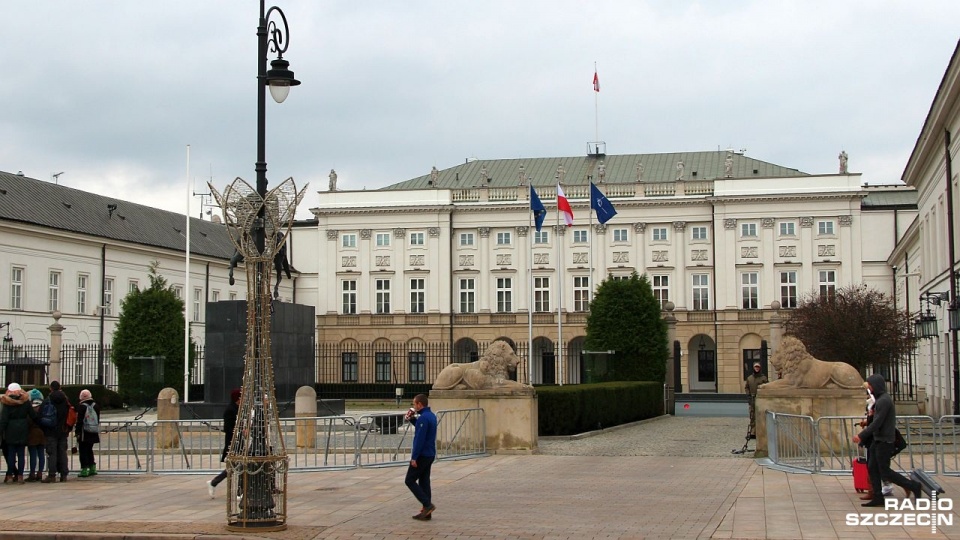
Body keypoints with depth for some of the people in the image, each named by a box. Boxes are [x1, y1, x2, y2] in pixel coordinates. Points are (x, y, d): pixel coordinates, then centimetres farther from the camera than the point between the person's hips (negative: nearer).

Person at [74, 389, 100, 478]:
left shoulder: (81, 407, -11)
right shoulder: (96, 406, 9)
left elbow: (79, 421, -14)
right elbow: (98, 420, 15)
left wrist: (77, 432, -10)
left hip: (84, 433, -6)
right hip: (93, 433, 6)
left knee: (83, 451, -1)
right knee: (89, 450, 17)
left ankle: (84, 470, -4)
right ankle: (92, 468, 16)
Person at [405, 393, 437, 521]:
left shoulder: (423, 418, -19)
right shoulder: (431, 416, 12)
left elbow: (419, 439, -22)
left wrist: (414, 457, -20)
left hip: (422, 456, -9)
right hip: (430, 455, 9)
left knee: (410, 481, -1)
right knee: (424, 481, 11)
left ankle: (427, 504, -10)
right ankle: (426, 512, 11)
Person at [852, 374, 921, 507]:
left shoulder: (884, 400, -19)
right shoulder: (880, 399, 13)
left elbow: (877, 422, -23)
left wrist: (861, 436, -21)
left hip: (884, 441, -10)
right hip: (878, 440, 10)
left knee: (885, 472, -4)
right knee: (872, 467, 8)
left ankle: (913, 486, 5)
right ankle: (877, 497, 9)